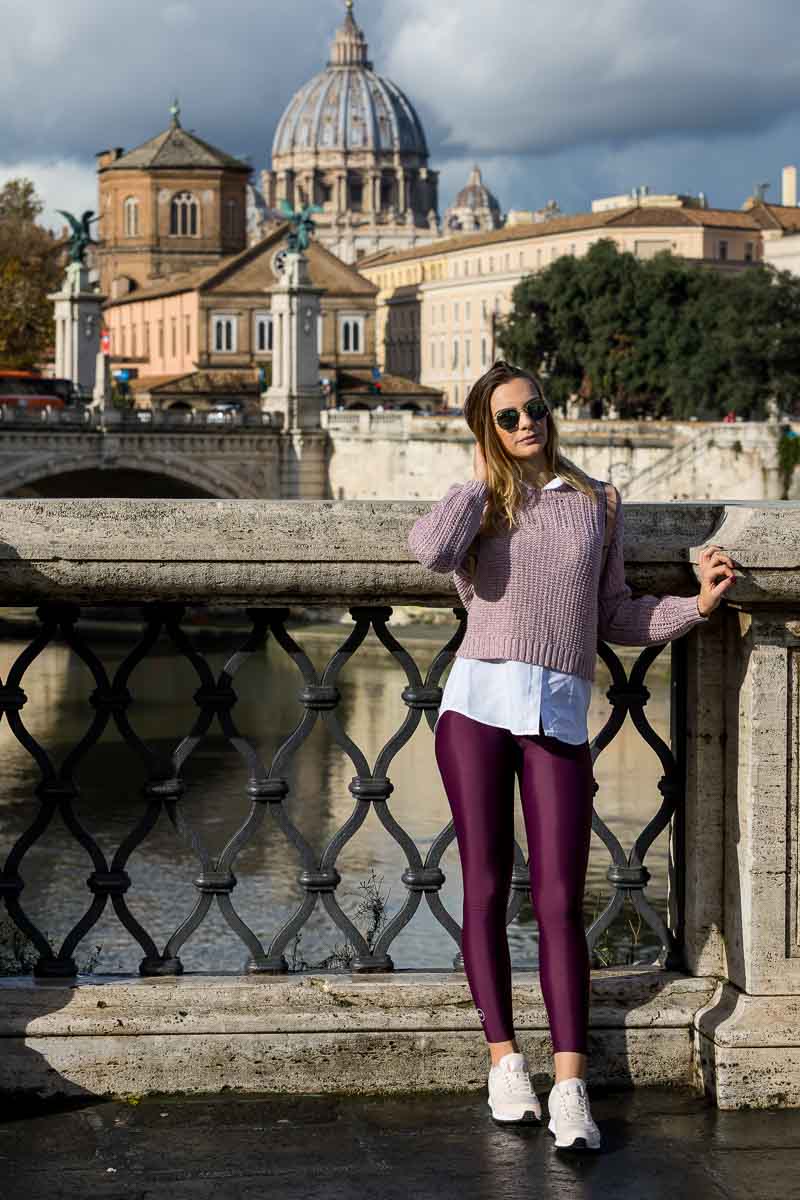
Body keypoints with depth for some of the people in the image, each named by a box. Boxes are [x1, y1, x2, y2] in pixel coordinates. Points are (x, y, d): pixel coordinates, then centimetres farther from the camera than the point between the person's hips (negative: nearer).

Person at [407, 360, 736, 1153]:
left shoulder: (594, 501, 16)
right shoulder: (478, 503, 9)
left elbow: (615, 617, 19)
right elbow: (431, 551, -15)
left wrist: (696, 604, 6)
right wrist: (482, 478, -1)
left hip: (560, 715, 1)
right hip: (478, 700, 0)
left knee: (559, 899, -5)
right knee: (485, 888, 2)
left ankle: (569, 1087, -8)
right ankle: (504, 1062, 10)